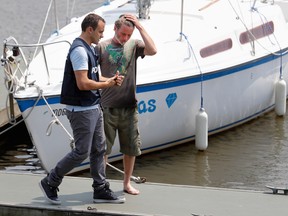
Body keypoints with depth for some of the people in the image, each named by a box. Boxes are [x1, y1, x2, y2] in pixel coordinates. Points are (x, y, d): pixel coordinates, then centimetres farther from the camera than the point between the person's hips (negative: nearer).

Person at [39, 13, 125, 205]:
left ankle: (101, 190, 17)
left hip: (94, 107, 10)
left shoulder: (89, 49, 13)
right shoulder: (79, 50, -19)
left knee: (99, 149, 11)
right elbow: (83, 83, -25)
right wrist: (106, 84, -12)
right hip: (82, 110, -10)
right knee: (82, 152, -4)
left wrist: (109, 80, 7)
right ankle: (50, 183, 9)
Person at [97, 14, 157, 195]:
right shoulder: (102, 47, 0)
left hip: (129, 107, 3)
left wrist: (140, 27, -11)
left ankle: (127, 183, 23)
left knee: (131, 149, 10)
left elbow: (153, 50, -12)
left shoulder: (133, 46, 6)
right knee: (102, 149, 2)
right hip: (107, 107, -3)